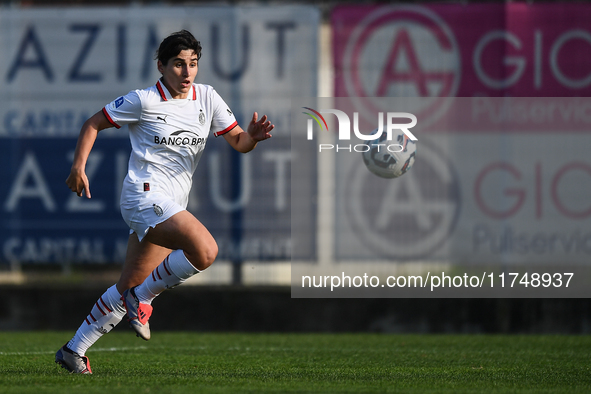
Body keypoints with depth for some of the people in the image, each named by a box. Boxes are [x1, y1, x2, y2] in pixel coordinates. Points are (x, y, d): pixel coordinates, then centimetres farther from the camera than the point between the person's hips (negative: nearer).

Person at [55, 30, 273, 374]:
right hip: (145, 194, -7)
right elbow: (94, 124, 4)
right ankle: (144, 296, -7)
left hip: (173, 206, 7)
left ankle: (74, 350, 21)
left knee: (129, 288, 10)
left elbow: (238, 141, 8)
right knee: (205, 251, -27)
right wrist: (79, 167, -6)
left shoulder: (207, 98, 8)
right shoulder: (144, 101, -6)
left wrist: (253, 136, -15)